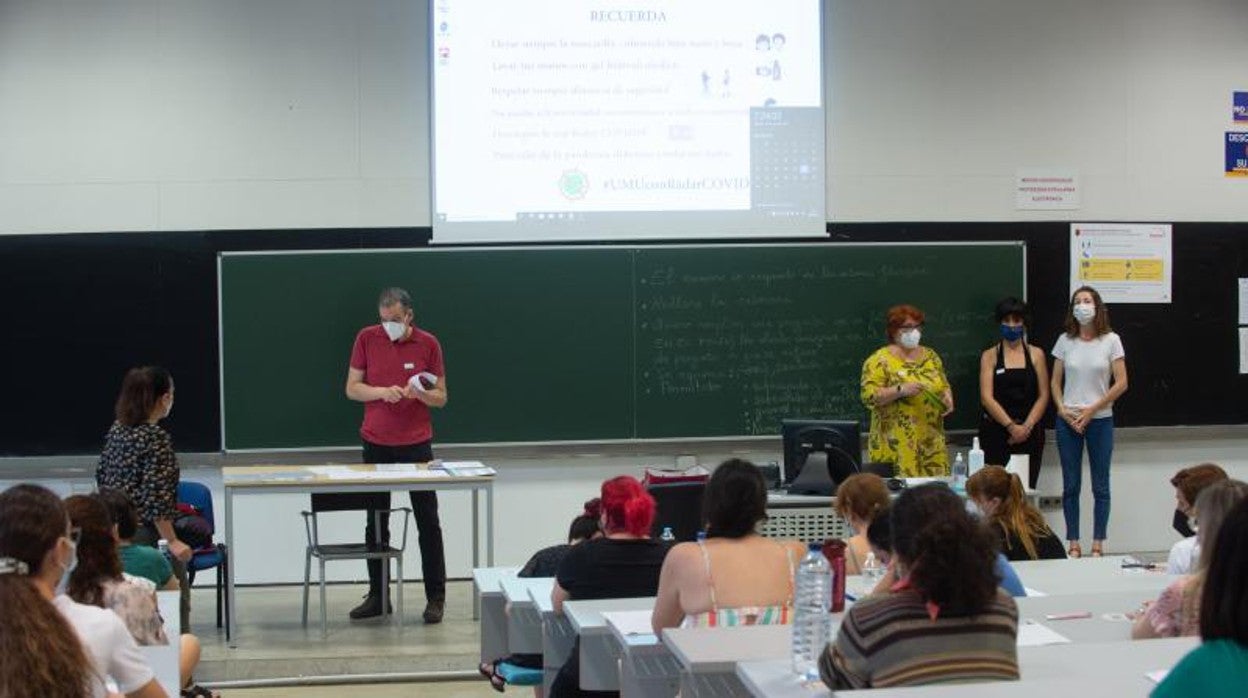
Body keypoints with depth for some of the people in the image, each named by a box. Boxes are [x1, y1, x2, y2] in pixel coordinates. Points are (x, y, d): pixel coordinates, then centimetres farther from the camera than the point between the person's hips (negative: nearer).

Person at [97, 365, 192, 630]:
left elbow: (101, 475, 19)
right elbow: (155, 498, -19)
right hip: (140, 531, -9)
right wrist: (172, 541, -15)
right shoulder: (156, 438, -15)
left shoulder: (117, 429, 9)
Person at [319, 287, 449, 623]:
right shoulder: (367, 339, -1)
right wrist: (382, 392, -17)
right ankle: (377, 595, 16)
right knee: (376, 523, 7)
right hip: (376, 444, 1)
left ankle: (436, 597, 7)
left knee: (428, 522, 0)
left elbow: (441, 397, 1)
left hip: (417, 444, -1)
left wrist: (420, 392, -20)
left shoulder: (428, 344, -3)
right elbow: (352, 388, 1)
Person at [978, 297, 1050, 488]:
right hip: (996, 432, -1)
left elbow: (1043, 396, 5)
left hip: (1029, 433, 1)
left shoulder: (1036, 354, 10)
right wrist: (1011, 426, -12)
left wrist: (1027, 426, -8)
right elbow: (986, 397, -3)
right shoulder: (990, 356, 6)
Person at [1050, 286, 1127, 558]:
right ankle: (1073, 544, 11)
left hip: (1100, 420, -2)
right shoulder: (1065, 341, 4)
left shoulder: (1110, 340, -2)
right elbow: (1055, 382, 8)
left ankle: (1098, 545, 9)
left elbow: (1121, 383, -5)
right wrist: (1063, 410, -7)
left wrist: (1091, 410, -9)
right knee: (1070, 485, 5)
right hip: (1068, 421, 2)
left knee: (1100, 486, 4)